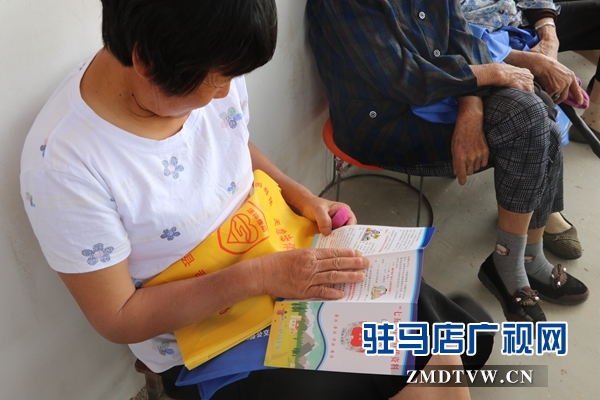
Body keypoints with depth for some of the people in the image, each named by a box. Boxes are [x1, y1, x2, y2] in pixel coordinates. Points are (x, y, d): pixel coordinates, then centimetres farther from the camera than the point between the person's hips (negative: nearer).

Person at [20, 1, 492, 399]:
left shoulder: (211, 72, -12)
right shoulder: (62, 162, -27)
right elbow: (119, 319, -19)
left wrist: (298, 194, -8)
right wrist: (258, 275, -27)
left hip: (286, 266, 5)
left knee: (442, 360, -3)